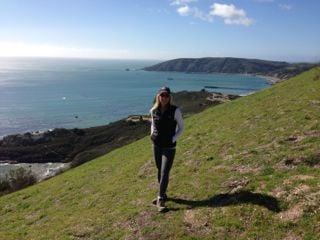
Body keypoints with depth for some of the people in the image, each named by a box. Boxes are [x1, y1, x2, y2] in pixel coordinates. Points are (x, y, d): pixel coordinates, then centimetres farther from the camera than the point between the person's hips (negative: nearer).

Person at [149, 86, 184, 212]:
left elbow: (181, 127, -3)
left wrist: (173, 140, -12)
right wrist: (152, 135, 3)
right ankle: (162, 195, 32)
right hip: (156, 145, 5)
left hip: (169, 147, -4)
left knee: (164, 173, -6)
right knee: (160, 171, 15)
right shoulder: (153, 110, -2)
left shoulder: (175, 110, -14)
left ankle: (160, 200, 7)